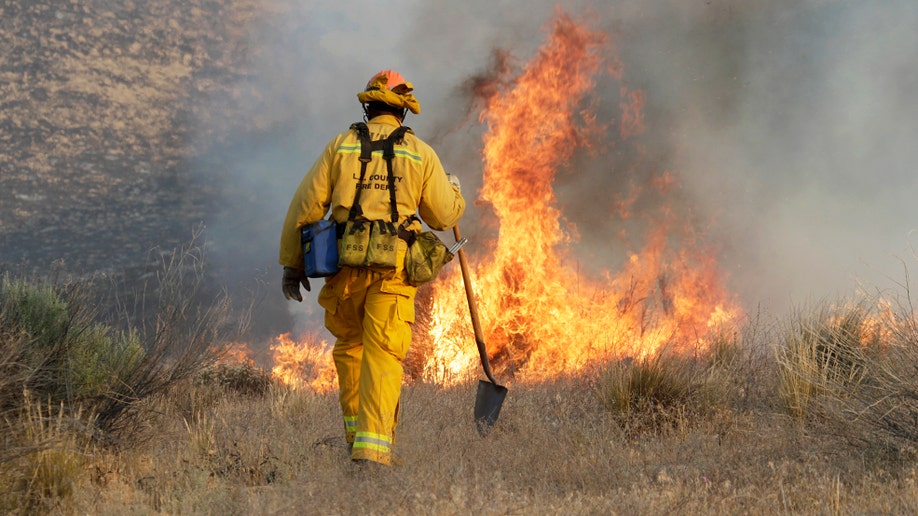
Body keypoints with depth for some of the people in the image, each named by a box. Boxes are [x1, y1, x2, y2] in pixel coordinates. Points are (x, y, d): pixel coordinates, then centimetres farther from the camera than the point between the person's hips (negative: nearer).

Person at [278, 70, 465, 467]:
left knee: (349, 346, 22)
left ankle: (356, 430, 26)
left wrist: (292, 262, 13)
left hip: (345, 266, 1)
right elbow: (444, 216, 10)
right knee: (382, 356, -3)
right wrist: (453, 190, 33)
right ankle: (372, 445, -15)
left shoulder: (341, 146, 8)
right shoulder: (420, 153, 7)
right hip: (394, 270, -1)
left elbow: (306, 206, 5)